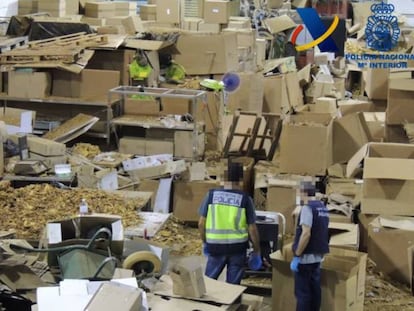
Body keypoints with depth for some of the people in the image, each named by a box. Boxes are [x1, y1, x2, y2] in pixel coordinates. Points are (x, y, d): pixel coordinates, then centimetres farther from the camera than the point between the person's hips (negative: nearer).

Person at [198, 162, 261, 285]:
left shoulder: (211, 194, -5)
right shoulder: (245, 198, -8)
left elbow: (201, 223, -2)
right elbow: (252, 228, -6)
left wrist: (205, 243, 14)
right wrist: (256, 252, 5)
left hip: (215, 246, 1)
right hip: (237, 247, -1)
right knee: (233, 285, 8)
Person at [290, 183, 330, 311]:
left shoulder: (307, 208, -15)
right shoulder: (323, 208, 10)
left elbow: (306, 234, -22)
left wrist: (297, 256, -19)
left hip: (306, 257, -8)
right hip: (318, 256, 8)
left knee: (302, 292, -3)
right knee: (315, 290, 12)